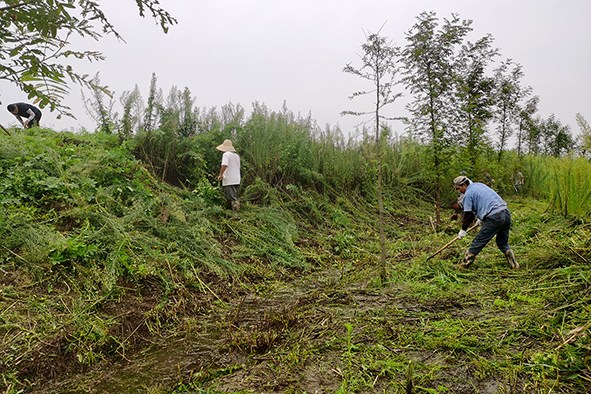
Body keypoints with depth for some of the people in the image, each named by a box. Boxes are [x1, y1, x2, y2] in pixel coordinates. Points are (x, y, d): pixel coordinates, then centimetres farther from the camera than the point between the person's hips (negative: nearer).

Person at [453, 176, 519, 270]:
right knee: (503, 243, 23)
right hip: (506, 213, 9)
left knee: (477, 244, -1)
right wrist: (482, 218, 41)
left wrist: (463, 230, 9)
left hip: (494, 218, -8)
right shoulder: (480, 185, 23)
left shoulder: (468, 193, -2)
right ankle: (514, 265, 18)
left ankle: (463, 267, 5)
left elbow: (468, 214, -2)